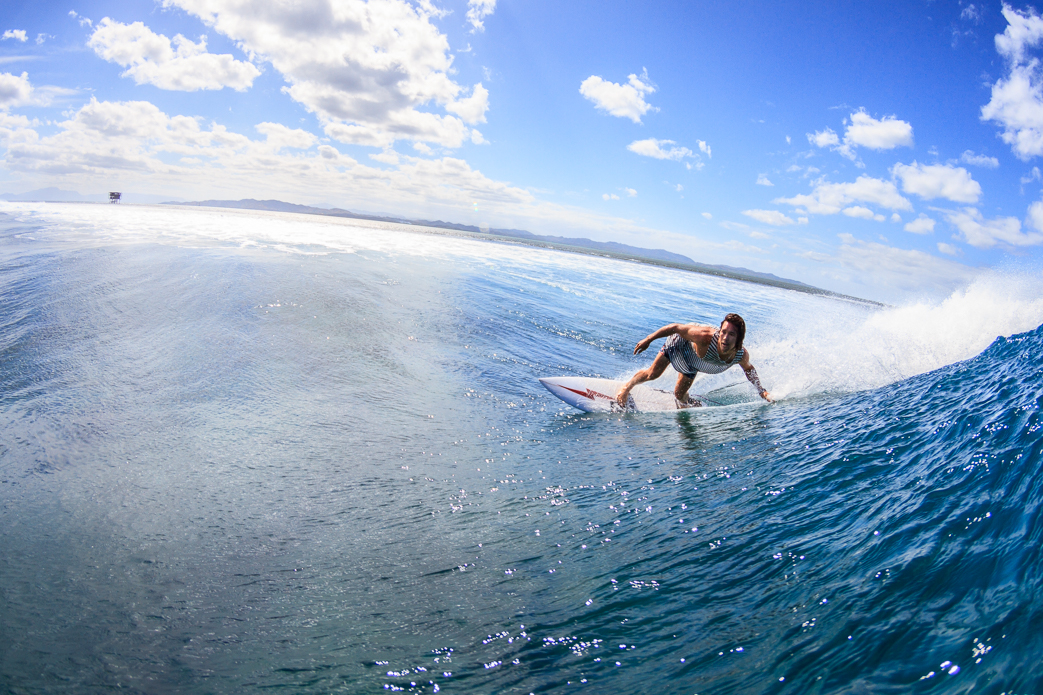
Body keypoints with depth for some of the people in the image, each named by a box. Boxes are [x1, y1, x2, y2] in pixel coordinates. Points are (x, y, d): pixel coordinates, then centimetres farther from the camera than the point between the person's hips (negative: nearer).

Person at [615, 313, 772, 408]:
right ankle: (628, 386, 35)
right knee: (652, 374, 3)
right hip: (681, 341, -3)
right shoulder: (704, 337, -49)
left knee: (679, 394, 6)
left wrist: (761, 391, -11)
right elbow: (676, 327, -34)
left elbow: (749, 369, -6)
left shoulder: (742, 355, -32)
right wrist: (648, 339, -27)